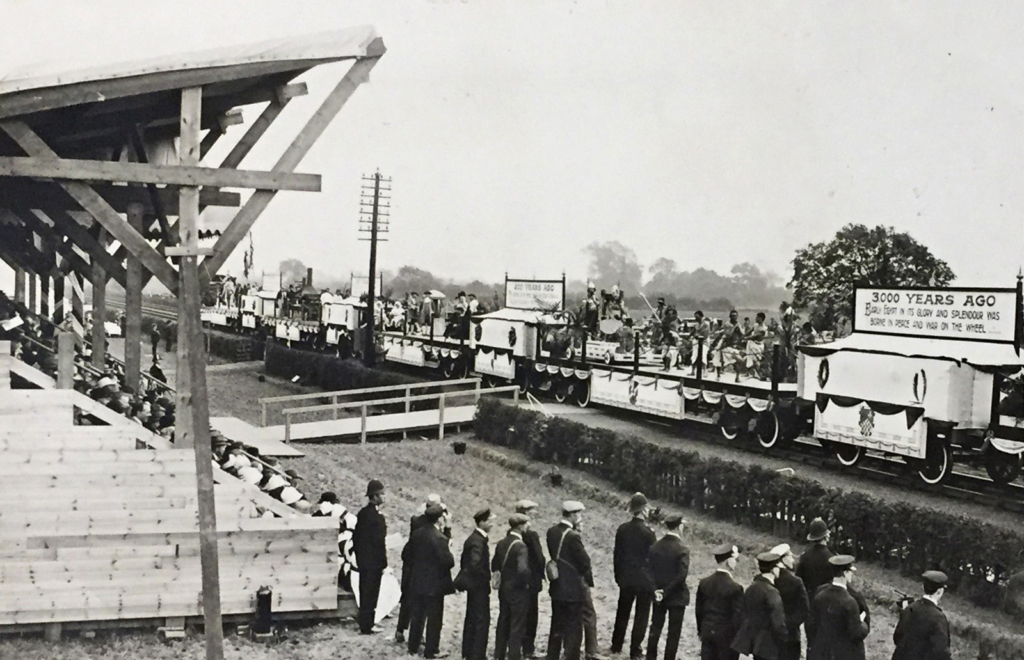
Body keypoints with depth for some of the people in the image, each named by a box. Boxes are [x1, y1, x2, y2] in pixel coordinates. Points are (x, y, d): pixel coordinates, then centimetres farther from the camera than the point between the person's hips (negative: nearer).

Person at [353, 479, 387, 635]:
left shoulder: (362, 513, 6)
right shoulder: (377, 517, -20)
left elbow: (355, 536, 12)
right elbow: (379, 542, -20)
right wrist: (383, 563, -12)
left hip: (362, 559, 8)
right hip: (374, 562, -8)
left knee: (365, 593, 16)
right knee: (371, 594, 1)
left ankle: (365, 623, 26)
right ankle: (367, 626, 6)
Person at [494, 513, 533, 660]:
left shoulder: (501, 543, 3)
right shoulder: (520, 546, -21)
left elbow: (494, 565, 11)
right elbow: (523, 569, -32)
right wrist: (526, 582, -15)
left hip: (503, 589, 8)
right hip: (518, 591, -8)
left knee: (503, 623, 18)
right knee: (517, 627, 2)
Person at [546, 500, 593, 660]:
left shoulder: (551, 532, 2)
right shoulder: (573, 536, -20)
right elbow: (584, 561, -16)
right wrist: (588, 580, 1)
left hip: (556, 588, 7)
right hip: (573, 589, -7)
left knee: (557, 627, 18)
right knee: (573, 629, 1)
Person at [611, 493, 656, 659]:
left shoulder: (622, 529, -2)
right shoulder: (648, 532, -15)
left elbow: (616, 554, 3)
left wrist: (618, 576, 14)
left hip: (626, 578, 4)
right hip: (644, 579, -4)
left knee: (622, 613, 17)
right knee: (641, 615, 5)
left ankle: (616, 645, 24)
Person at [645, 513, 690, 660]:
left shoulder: (654, 547, -2)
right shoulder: (682, 550, -17)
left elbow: (648, 570, -4)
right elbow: (681, 575, -22)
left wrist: (655, 590, -5)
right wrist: (667, 591, -14)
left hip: (658, 594, 4)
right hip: (677, 596, -4)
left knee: (655, 628, 16)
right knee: (674, 632, 5)